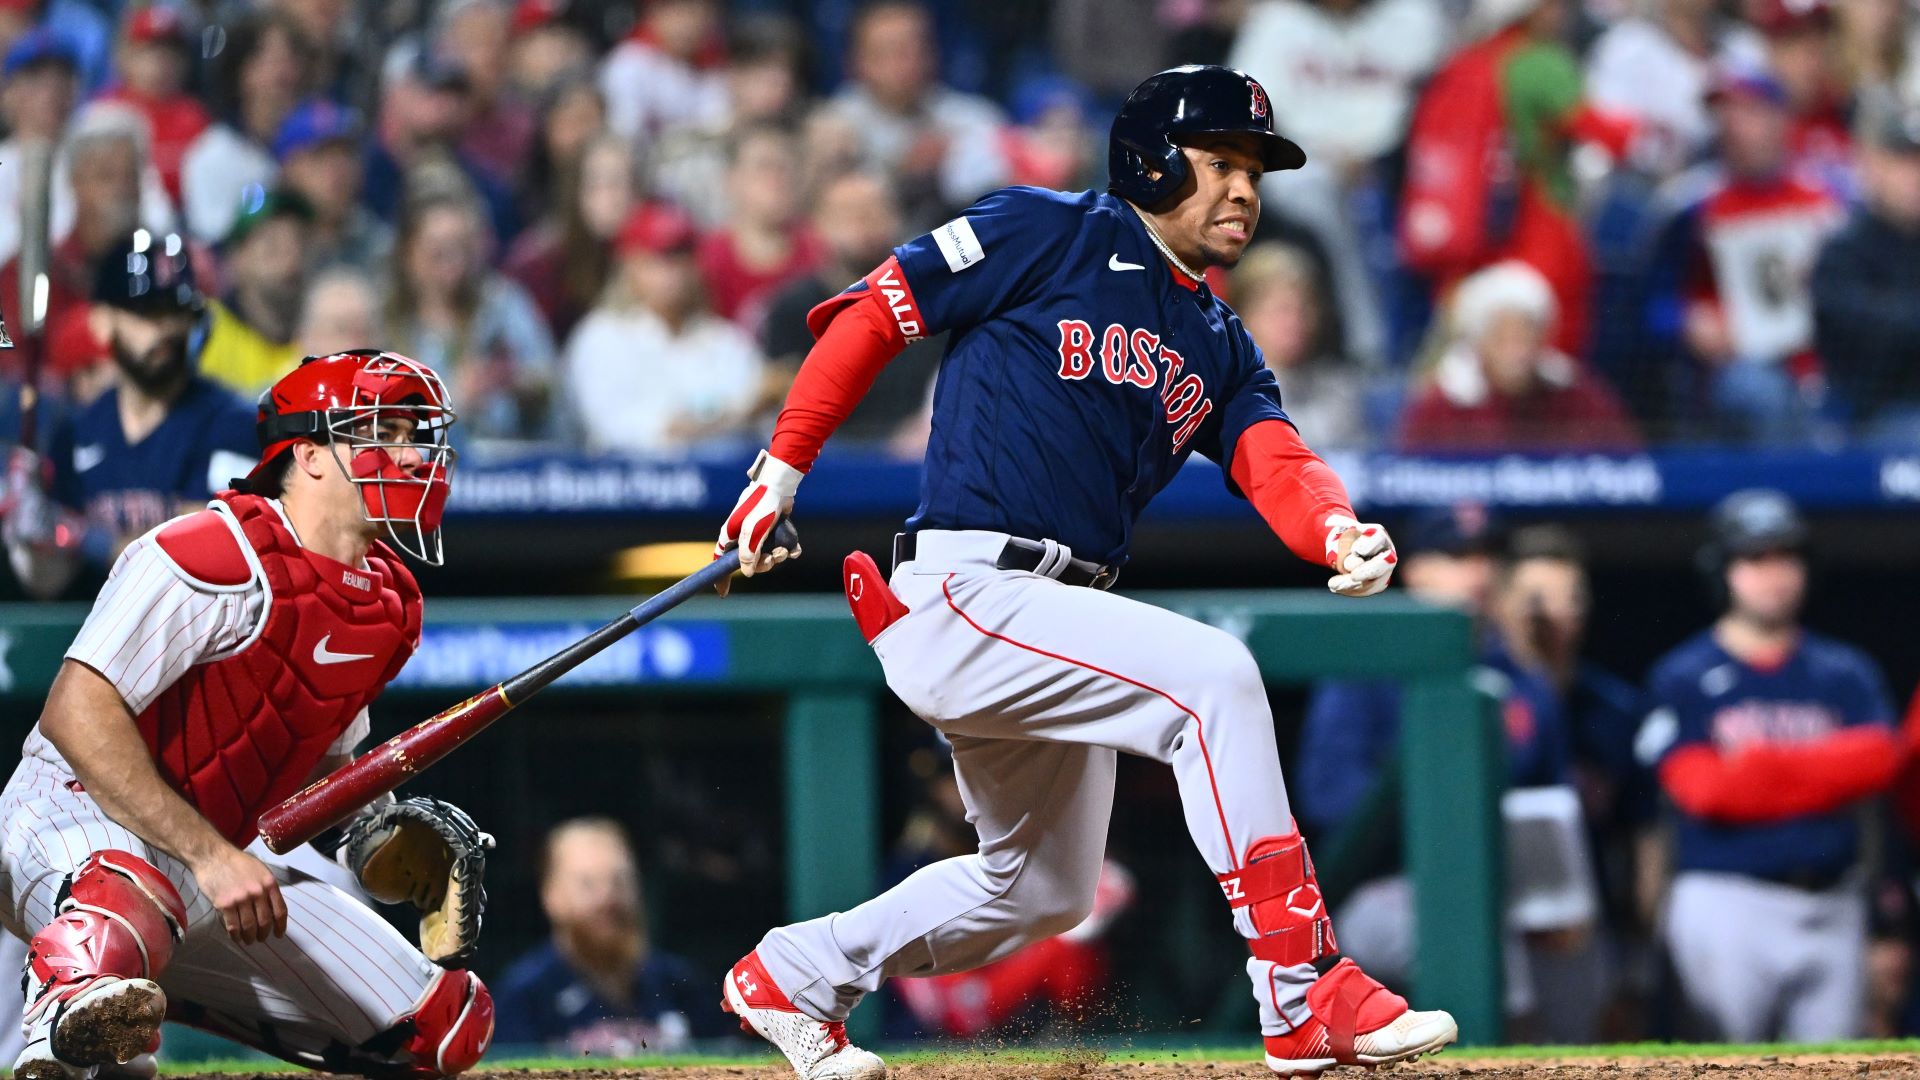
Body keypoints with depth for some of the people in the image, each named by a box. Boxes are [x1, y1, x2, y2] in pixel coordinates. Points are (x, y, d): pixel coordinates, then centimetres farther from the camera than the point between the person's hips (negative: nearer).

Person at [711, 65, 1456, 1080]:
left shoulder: (1220, 347, 16)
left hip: (1051, 620, 9)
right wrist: (782, 469, -7)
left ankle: (792, 975, 37)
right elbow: (875, 311, -3)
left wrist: (1338, 533, -23)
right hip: (963, 599, -9)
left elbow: (1272, 460, -1)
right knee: (1212, 674, -25)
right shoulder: (1050, 234, -5)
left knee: (1041, 890, 19)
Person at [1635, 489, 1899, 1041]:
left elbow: (1877, 761, -5)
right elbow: (1702, 789, -12)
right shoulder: (1683, 678, 2)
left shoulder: (1846, 673, 12)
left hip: (1832, 906, 4)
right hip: (1727, 904, -3)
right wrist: (1824, 774, -8)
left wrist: (1768, 767, -13)